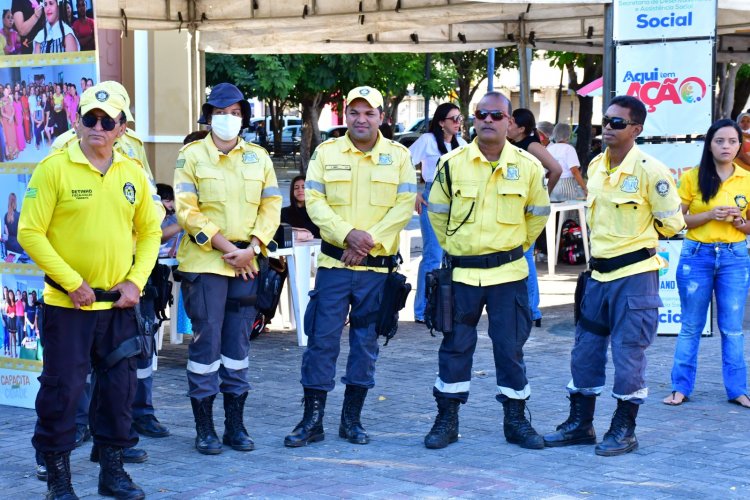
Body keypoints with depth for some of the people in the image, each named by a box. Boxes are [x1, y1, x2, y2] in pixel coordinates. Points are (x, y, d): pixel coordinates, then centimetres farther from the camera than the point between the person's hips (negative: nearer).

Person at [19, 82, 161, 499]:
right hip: (67, 304, -4)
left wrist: (136, 281, -2)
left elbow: (149, 232, 13)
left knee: (120, 386, 10)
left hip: (119, 304, 4)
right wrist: (72, 282, -15)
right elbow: (30, 233, -10)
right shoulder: (54, 168, -8)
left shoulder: (133, 173, 5)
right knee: (62, 388, 0)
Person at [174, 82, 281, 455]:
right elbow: (187, 212, -9)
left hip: (246, 266, 4)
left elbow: (271, 207, 8)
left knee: (238, 341, 9)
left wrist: (251, 248, -7)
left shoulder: (258, 157, 12)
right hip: (204, 263, -4)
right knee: (206, 341, -3)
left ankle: (235, 425, 17)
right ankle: (204, 428, 7)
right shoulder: (192, 156, -1)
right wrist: (226, 248, -13)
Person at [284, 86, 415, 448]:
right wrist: (347, 234, -17)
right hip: (334, 263, -1)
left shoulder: (398, 156, 5)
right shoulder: (326, 152, 5)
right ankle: (312, 420, 5)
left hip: (378, 266, 1)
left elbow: (404, 206, -3)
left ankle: (352, 419, 18)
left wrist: (371, 241, -14)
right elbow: (314, 201, -3)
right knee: (322, 337, -2)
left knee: (366, 341, 7)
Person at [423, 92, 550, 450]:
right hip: (462, 271, 0)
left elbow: (538, 213, 14)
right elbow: (437, 212, 11)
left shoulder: (527, 166, -2)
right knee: (455, 346, 6)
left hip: (508, 272, 0)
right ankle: (446, 421, 15)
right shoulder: (452, 164, -3)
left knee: (511, 347, 4)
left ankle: (516, 420, 16)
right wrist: (453, 246, 11)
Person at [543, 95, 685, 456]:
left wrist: (638, 239, 5)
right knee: (585, 350, 11)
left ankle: (624, 430, 11)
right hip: (600, 273, 7)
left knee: (628, 353, -1)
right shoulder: (596, 166, 7)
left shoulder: (649, 170, -14)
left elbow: (671, 223, -6)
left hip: (635, 274, -7)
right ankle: (580, 423, 22)